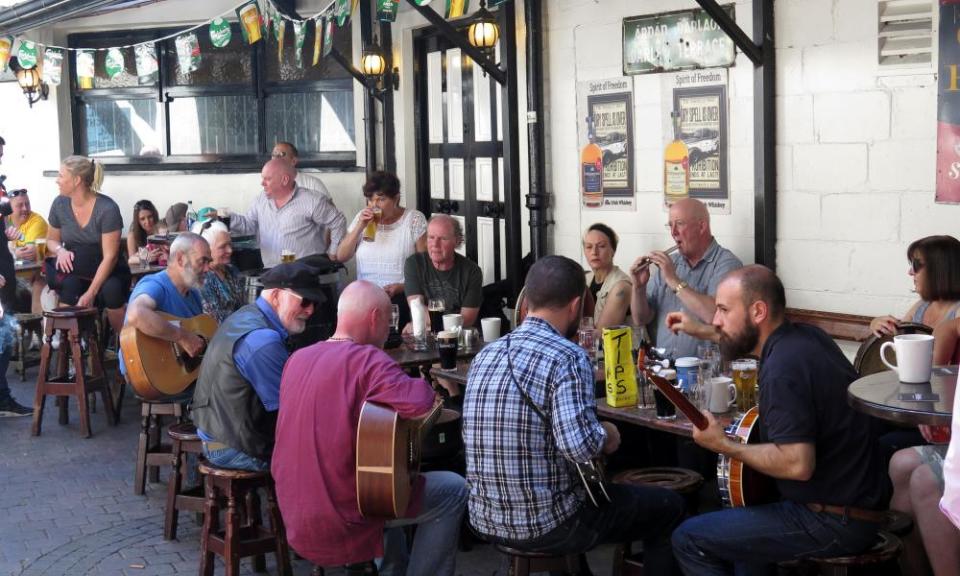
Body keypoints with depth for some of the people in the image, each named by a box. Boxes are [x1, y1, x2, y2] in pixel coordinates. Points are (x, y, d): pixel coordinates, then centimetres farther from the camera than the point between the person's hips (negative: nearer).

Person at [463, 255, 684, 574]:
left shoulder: (485, 355, 4)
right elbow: (581, 445, -31)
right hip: (547, 527, -7)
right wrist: (608, 434, -9)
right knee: (668, 506, 13)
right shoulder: (567, 356, -18)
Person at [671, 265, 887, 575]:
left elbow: (798, 464, -31)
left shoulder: (781, 370, -24)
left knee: (688, 540, -6)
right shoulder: (808, 336, 5)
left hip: (832, 523, -10)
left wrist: (725, 445, -20)